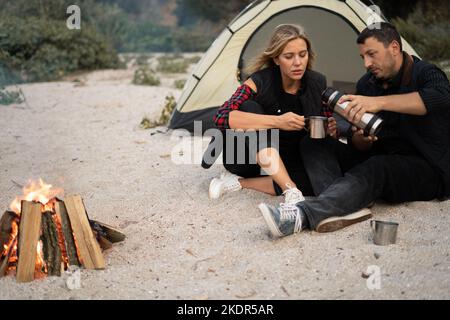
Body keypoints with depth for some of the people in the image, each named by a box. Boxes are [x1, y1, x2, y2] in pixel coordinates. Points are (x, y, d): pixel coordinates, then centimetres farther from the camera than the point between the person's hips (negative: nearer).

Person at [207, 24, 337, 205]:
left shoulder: (317, 84, -10)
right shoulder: (260, 82, -21)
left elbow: (326, 127, 4)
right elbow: (221, 117, -36)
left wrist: (331, 131, -22)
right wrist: (277, 121, -43)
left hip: (286, 163, 3)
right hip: (245, 159, -3)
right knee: (250, 108, -32)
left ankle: (240, 182, -15)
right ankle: (291, 192, -39)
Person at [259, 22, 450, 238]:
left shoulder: (426, 74, -9)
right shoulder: (366, 84, 9)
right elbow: (359, 146, 8)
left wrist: (380, 102, -45)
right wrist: (360, 138, -18)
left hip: (427, 170, -6)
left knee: (376, 168, -38)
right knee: (314, 144, -10)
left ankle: (302, 215, -54)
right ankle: (345, 209, -36)